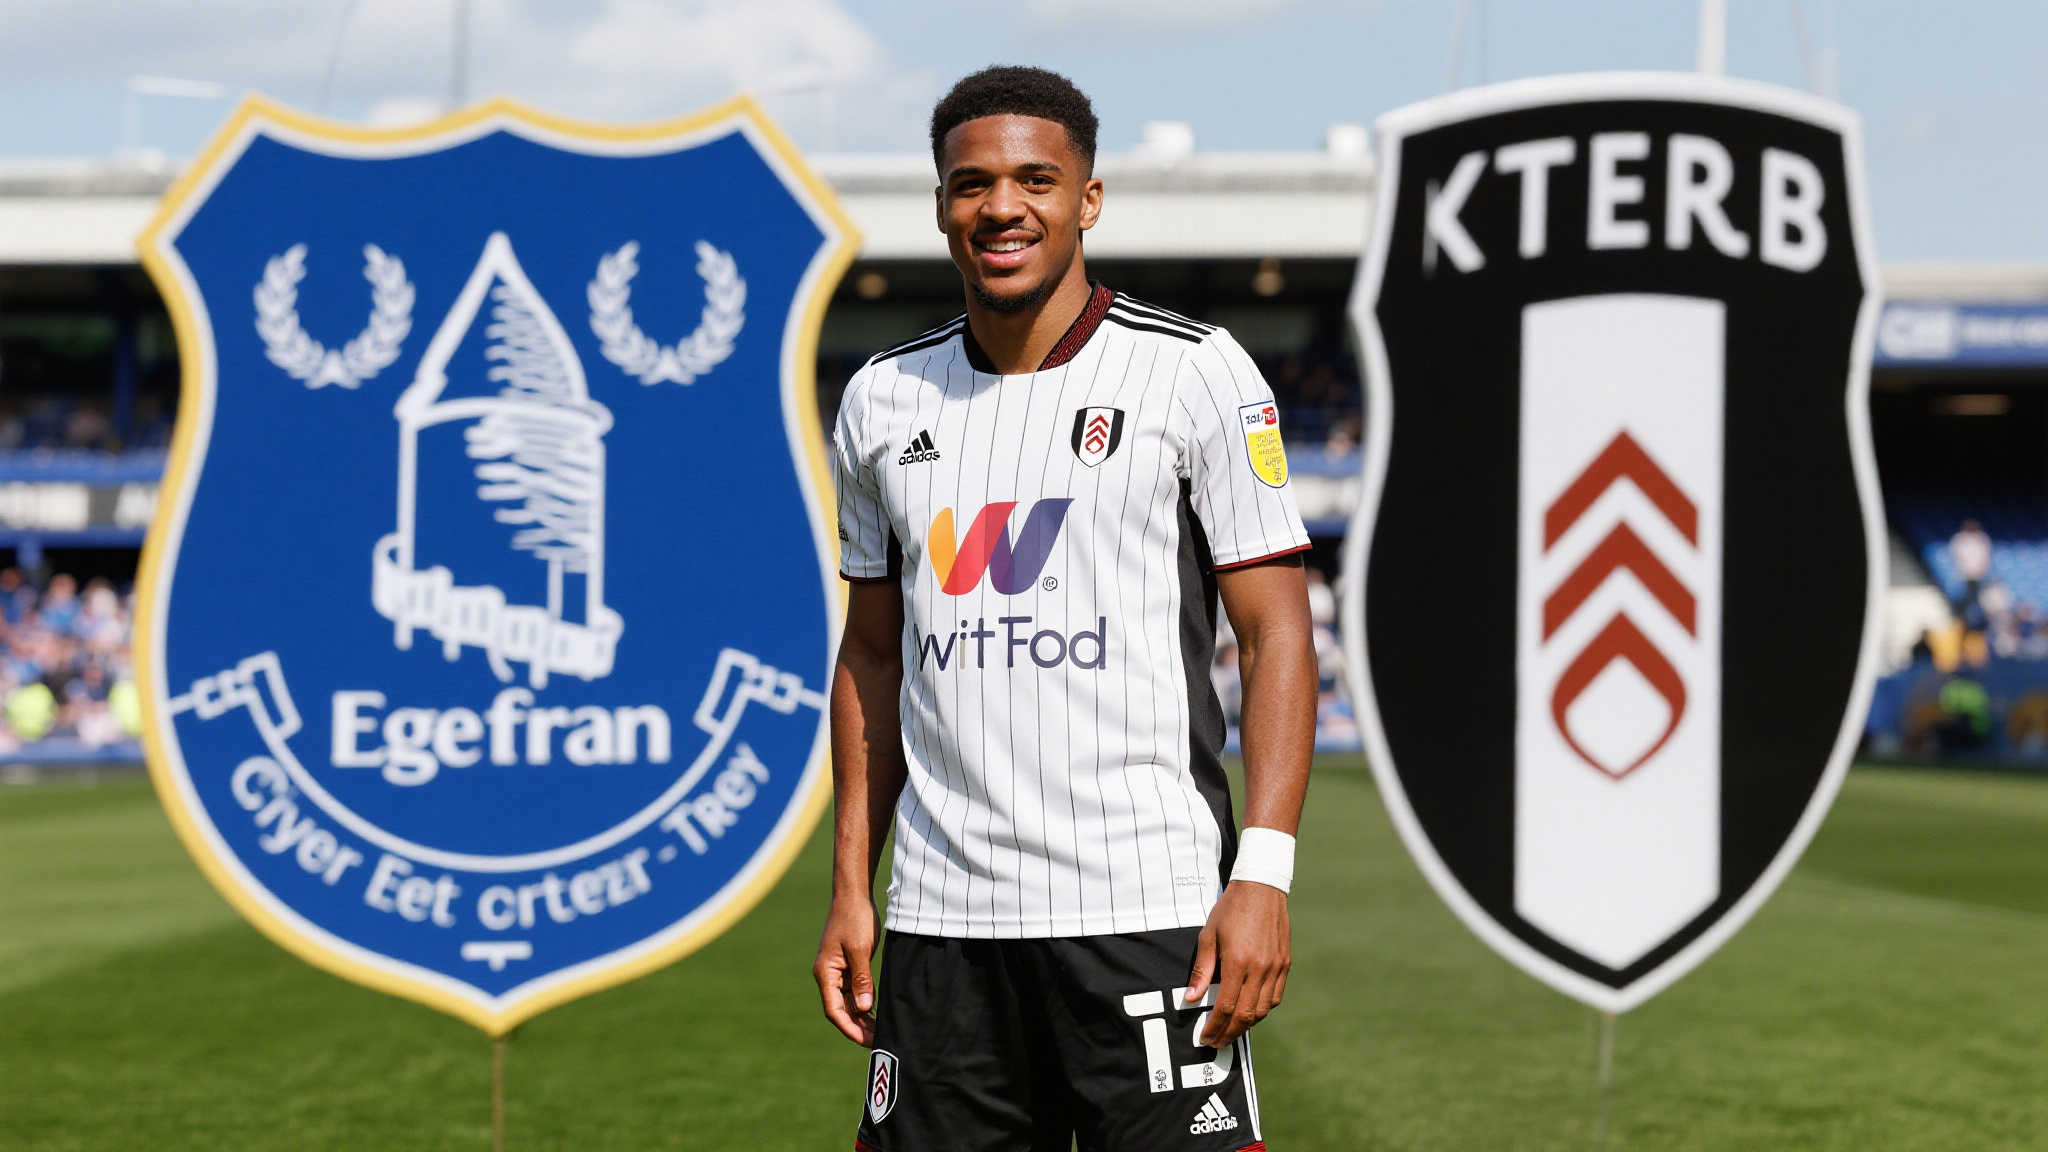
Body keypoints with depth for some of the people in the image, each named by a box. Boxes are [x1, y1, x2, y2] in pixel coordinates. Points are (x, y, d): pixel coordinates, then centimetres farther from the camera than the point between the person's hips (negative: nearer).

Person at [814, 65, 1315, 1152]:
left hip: (1147, 909, -4)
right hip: (942, 919, 4)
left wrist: (1262, 871, -13)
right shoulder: (883, 400, 12)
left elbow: (1276, 633, -3)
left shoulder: (1193, 372, -1)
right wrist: (850, 889, 11)